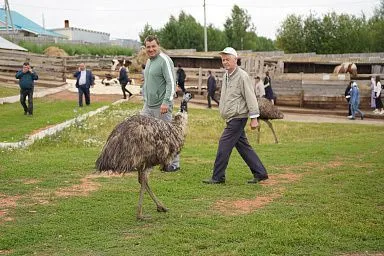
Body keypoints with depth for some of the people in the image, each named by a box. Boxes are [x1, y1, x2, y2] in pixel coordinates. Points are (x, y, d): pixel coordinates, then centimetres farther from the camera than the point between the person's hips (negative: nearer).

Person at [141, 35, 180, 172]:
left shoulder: (164, 60, -12)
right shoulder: (149, 61, 15)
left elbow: (171, 83, -18)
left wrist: (166, 102, -24)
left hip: (161, 106, -9)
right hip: (148, 105, 9)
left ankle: (174, 164, 10)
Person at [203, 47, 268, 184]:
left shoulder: (242, 76, -12)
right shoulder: (226, 76, 15)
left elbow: (250, 98, -14)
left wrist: (254, 118, -17)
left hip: (238, 118, -9)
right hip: (231, 118, 9)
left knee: (224, 145, -9)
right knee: (243, 147, 11)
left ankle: (218, 177, -1)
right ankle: (260, 173, 18)